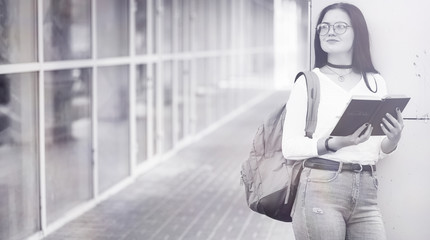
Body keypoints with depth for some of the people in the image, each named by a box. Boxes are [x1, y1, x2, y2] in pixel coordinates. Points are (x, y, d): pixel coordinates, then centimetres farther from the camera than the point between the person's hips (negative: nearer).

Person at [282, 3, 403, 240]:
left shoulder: (375, 82, 10)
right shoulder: (308, 82, 0)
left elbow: (379, 151, 14)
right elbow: (290, 147, -5)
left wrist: (393, 139, -8)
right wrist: (334, 143, -19)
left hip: (366, 192, 3)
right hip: (321, 188, -3)